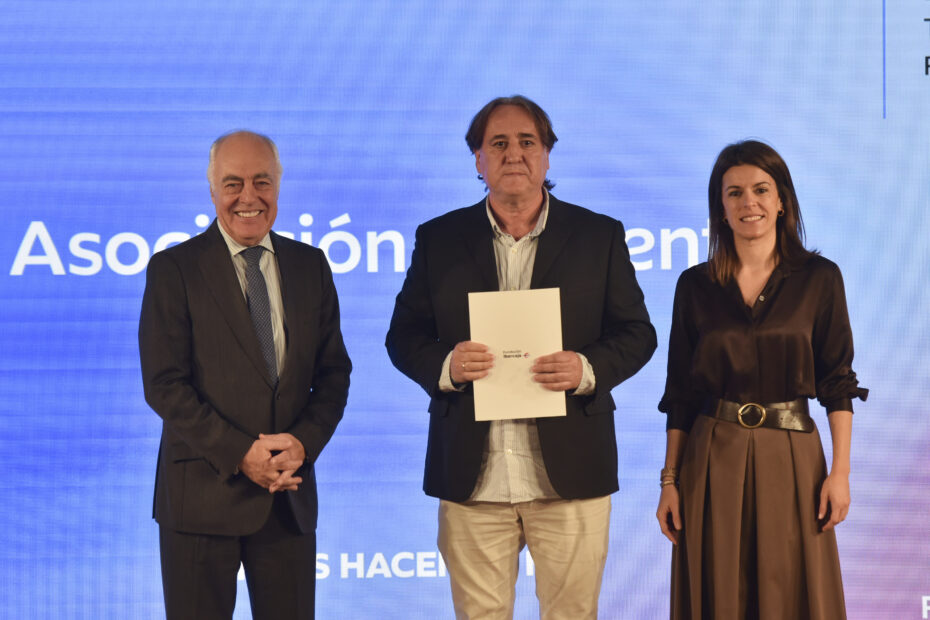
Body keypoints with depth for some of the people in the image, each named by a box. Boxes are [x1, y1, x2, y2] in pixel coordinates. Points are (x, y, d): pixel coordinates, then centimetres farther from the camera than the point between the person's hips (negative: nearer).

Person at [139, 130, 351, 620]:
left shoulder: (310, 266, 10)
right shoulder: (173, 269, -3)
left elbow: (334, 372, 10)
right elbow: (164, 384, -8)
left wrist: (304, 442, -8)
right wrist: (240, 454, -15)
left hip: (289, 495, 3)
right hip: (202, 495, -3)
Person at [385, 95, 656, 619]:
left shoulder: (600, 236, 6)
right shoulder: (439, 239, 8)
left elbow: (637, 334, 6)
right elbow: (404, 336, 9)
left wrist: (588, 370, -14)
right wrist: (444, 365, -13)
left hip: (569, 473, 0)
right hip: (472, 475, 1)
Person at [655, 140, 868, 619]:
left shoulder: (818, 278, 0)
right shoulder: (696, 286, 3)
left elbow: (837, 382, 1)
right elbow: (679, 395, 6)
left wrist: (840, 471, -6)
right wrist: (669, 482, 2)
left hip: (791, 460, -1)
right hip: (713, 463, 1)